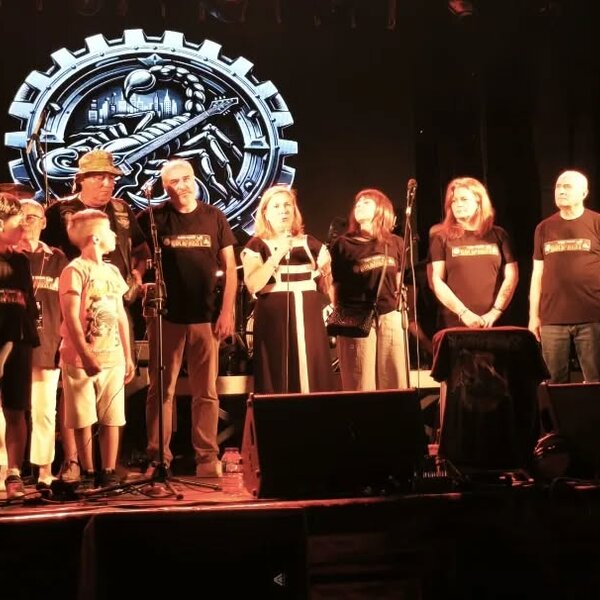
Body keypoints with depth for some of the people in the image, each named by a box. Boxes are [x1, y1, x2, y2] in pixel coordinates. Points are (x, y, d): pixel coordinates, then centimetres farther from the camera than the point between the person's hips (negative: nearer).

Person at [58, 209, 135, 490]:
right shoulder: (75, 271, -7)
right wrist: (86, 355, -18)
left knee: (112, 418, 5)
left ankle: (109, 473, 12)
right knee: (84, 420, 1)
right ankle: (88, 474, 11)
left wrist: (128, 356, 13)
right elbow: (71, 318, -13)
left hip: (113, 357, 6)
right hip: (81, 358, -6)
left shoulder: (112, 272, 13)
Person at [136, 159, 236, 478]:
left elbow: (229, 267, 6)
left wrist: (227, 310, -2)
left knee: (206, 391, 5)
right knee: (161, 389, 3)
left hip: (206, 317, 1)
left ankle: (207, 457, 12)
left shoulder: (214, 217, 5)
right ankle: (158, 458, 10)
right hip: (166, 317, -1)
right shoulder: (152, 218, 2)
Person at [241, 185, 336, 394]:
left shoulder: (311, 244, 11)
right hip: (275, 321, -3)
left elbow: (325, 288, 21)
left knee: (314, 381, 2)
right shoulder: (256, 245, 1)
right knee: (278, 383, -3)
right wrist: (278, 254, -18)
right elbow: (253, 285, -15)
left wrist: (326, 273, 3)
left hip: (308, 320, 3)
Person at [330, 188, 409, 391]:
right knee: (360, 385, -2)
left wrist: (401, 306, 11)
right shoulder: (343, 244, 1)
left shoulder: (395, 243, 10)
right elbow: (335, 285, 0)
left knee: (395, 382, 5)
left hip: (390, 317, 3)